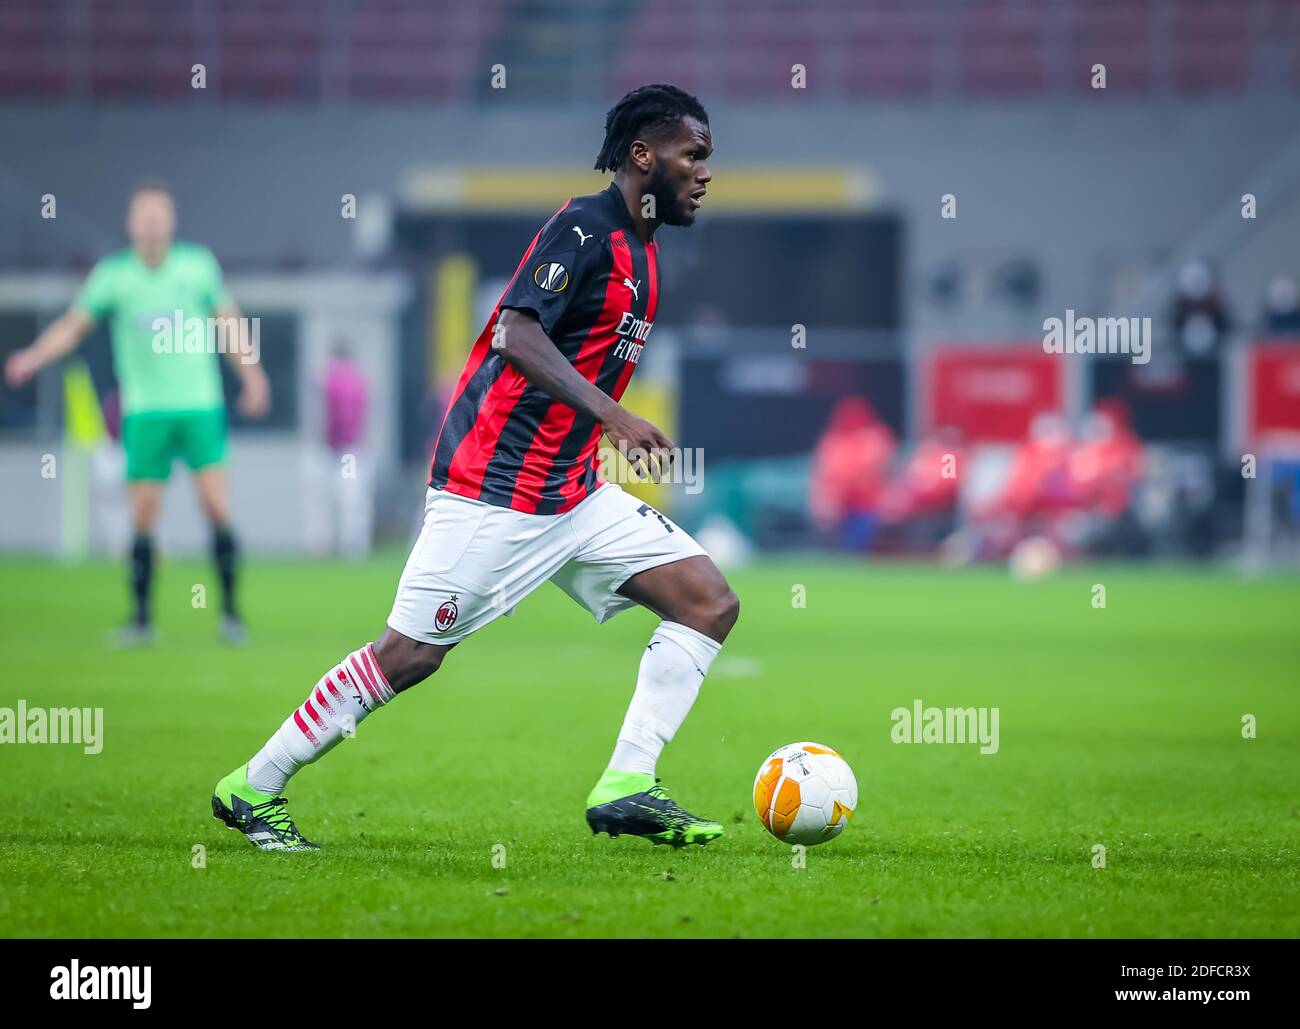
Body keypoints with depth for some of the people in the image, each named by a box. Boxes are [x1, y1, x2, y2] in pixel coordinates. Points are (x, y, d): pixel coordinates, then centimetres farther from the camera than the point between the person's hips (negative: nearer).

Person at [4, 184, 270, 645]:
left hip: (200, 404, 0)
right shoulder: (113, 274, -1)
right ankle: (142, 618, 8)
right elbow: (72, 325, -2)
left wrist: (251, 377, 10)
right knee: (142, 516, -2)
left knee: (217, 507, -9)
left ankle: (230, 612, 0)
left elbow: (230, 321, 12)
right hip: (145, 411, 0)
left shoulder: (198, 264, 1)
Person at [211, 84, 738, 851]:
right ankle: (253, 788, 11)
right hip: (492, 492, -9)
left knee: (711, 602, -3)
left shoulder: (641, 250, 14)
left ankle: (626, 789, -7)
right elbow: (518, 335, -28)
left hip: (572, 496, 9)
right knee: (411, 655, -4)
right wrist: (613, 416, -36)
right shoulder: (582, 229, -14)